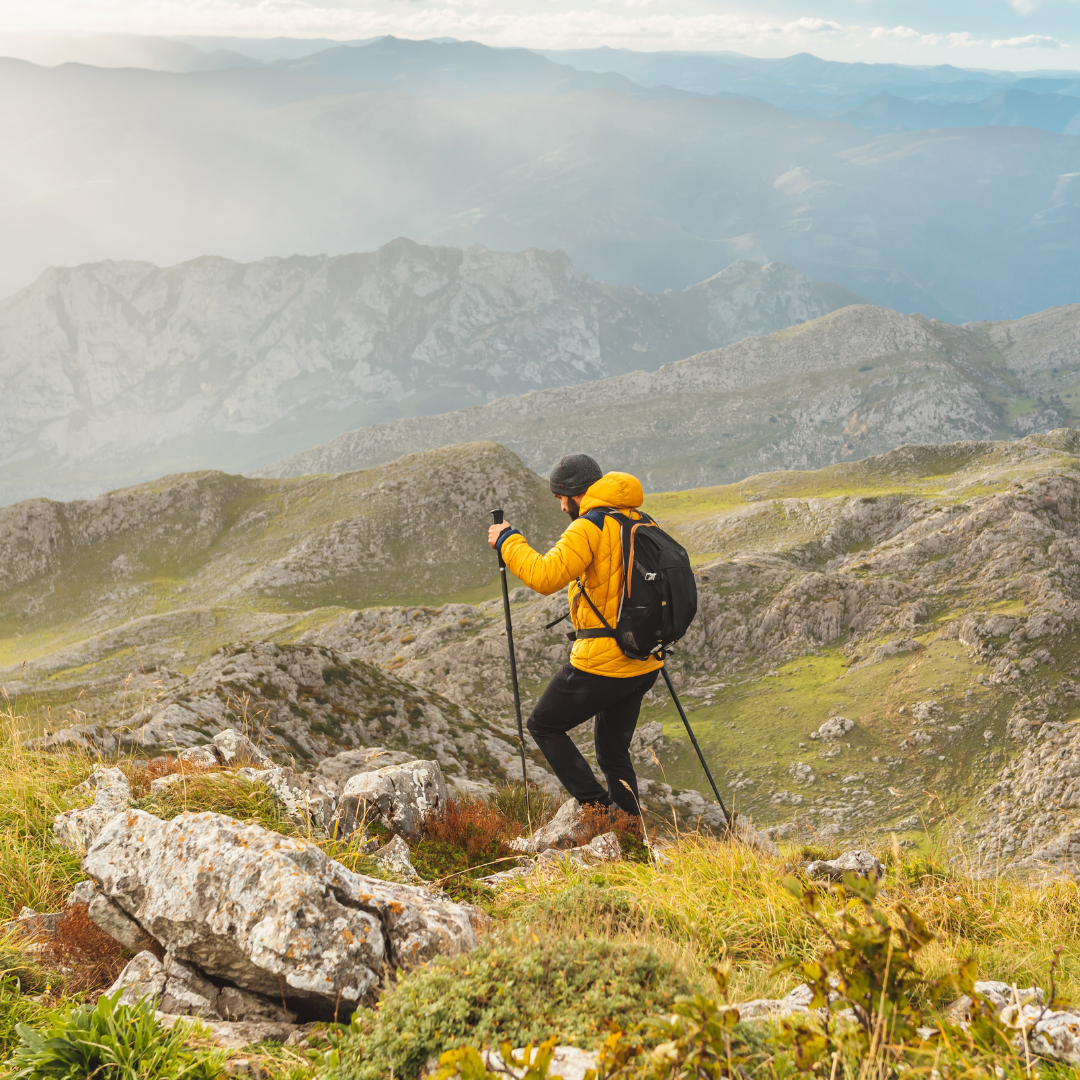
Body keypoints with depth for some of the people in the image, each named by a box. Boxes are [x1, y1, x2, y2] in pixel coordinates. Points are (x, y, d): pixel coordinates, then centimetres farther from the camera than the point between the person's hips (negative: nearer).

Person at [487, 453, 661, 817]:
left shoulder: (589, 528, -14)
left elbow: (545, 576, -24)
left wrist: (507, 541, -11)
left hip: (602, 662, -8)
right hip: (645, 664, 8)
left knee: (544, 725, 10)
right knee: (613, 749, 20)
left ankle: (595, 804, 0)